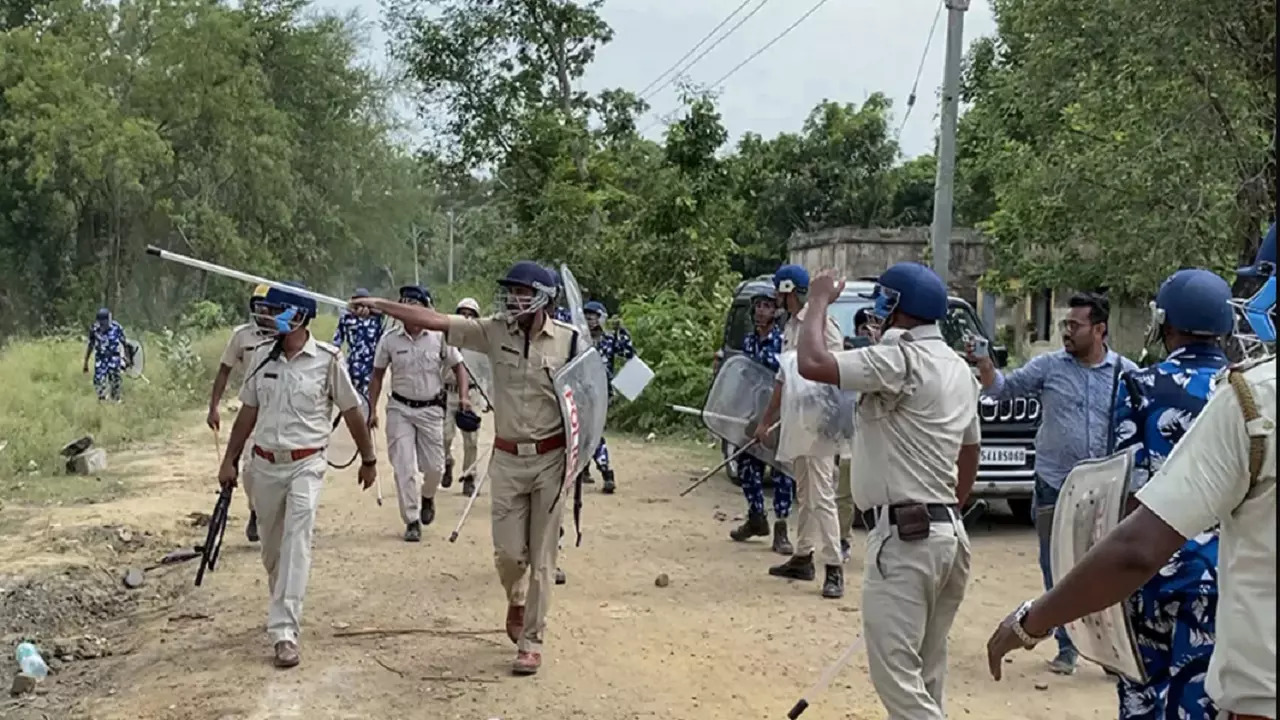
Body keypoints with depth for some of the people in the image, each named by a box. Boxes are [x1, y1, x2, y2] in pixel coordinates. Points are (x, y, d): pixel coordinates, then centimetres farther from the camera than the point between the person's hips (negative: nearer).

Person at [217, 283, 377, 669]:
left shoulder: (327, 359, -10)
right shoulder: (261, 356, 3)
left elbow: (352, 412, 0)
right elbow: (248, 412, 12)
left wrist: (368, 459, 7)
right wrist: (229, 460, 12)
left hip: (306, 464, -5)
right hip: (264, 464, 5)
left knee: (297, 540, -17)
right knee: (272, 547, 14)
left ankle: (284, 632, -19)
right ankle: (285, 612, 37)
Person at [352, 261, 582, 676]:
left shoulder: (570, 341, -9)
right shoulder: (495, 332, -3)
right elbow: (435, 321, -6)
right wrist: (381, 306, -12)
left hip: (551, 459, -2)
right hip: (507, 458, 2)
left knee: (541, 556, 4)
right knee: (508, 552, 6)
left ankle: (532, 640, 16)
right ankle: (517, 600, 39)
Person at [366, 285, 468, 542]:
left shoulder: (439, 337, -5)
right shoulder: (389, 340, -2)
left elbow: (458, 367, 3)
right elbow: (377, 375, 6)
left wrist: (464, 396, -11)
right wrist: (372, 410, 1)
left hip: (431, 409, 0)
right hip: (400, 408, 0)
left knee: (434, 467, 3)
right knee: (404, 467, -4)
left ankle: (427, 497, 36)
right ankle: (412, 521, 6)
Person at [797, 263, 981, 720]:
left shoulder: (902, 359, -16)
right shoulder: (957, 367, 14)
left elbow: (812, 364, -25)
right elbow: (970, 451, 22)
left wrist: (819, 301, -8)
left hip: (904, 537, -10)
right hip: (948, 533, 10)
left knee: (896, 671, -6)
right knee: (924, 673, 17)